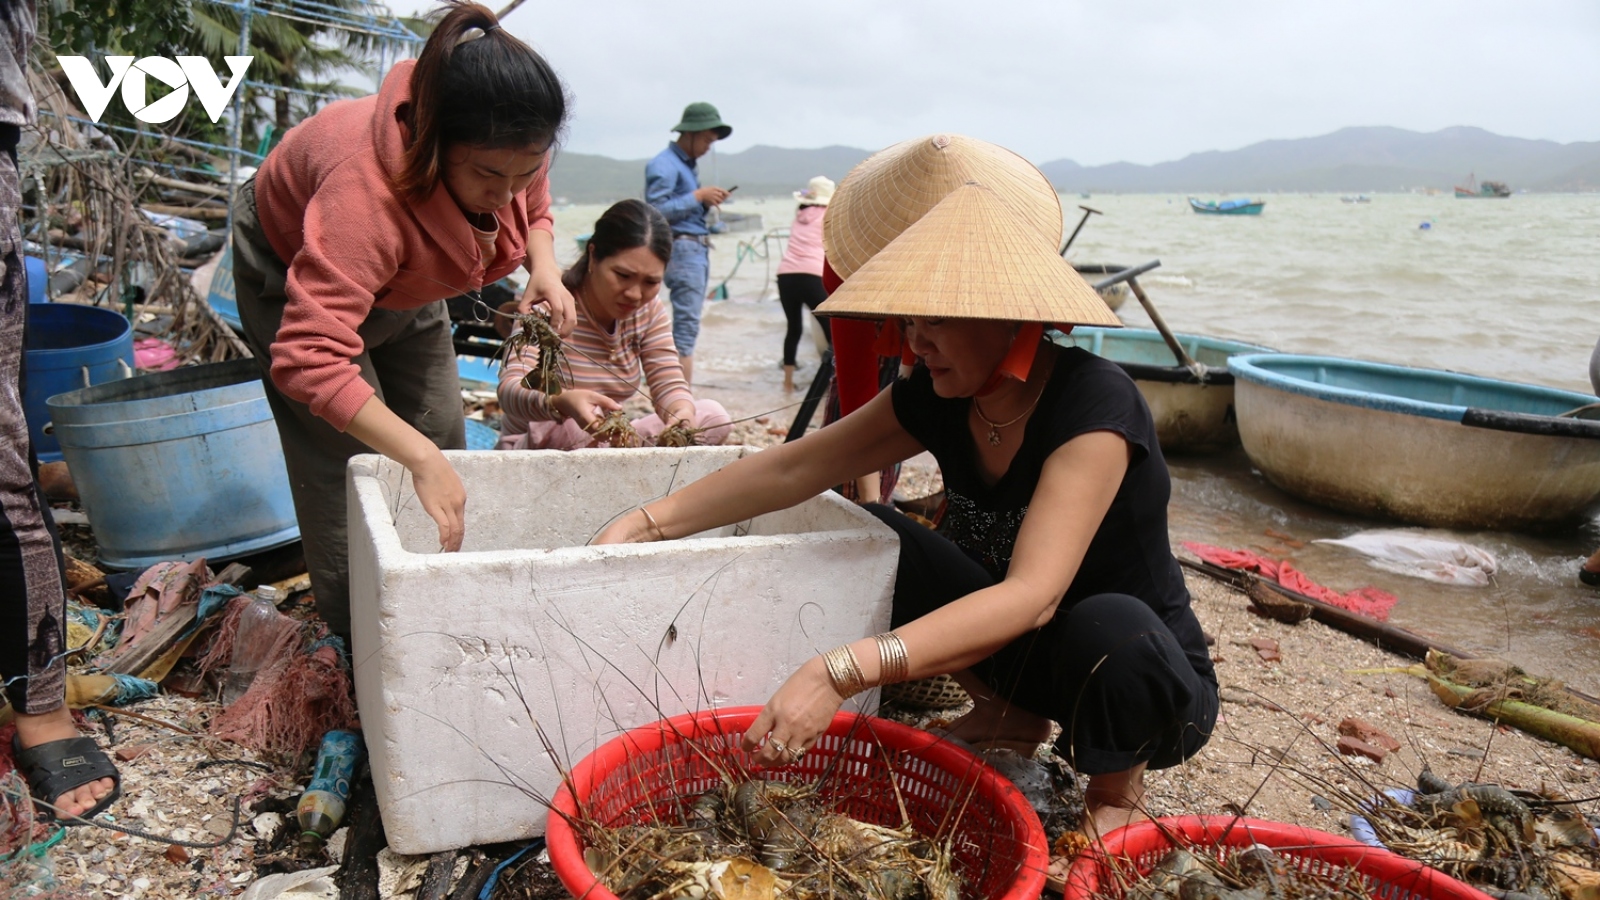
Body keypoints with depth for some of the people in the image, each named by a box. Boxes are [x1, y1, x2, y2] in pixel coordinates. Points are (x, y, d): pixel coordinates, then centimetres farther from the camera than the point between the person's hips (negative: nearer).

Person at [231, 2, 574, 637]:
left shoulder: (515, 153, -27)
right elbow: (308, 358, -52)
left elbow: (533, 210, 0)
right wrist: (420, 458, -56)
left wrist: (544, 267, -23)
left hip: (405, 282, 6)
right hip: (293, 271, -6)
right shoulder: (367, 192, -48)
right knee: (348, 466, -12)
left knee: (444, 438, 5)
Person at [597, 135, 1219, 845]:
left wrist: (840, 674, -49)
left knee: (1108, 628, -39)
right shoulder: (938, 396, -9)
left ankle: (1117, 791, -4)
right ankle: (1010, 713, 9)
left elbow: (1033, 595, -40)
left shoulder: (1092, 403, -29)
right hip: (1019, 642, 6)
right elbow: (792, 470, -8)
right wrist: (647, 521, -16)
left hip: (1148, 676, -5)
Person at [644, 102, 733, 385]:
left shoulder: (688, 165, 21)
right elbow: (657, 210, -18)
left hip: (699, 249, 10)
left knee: (688, 325, 8)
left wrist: (707, 203, 6)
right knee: (687, 324, -13)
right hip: (682, 247, -10)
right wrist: (698, 195, -14)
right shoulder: (664, 165, -8)